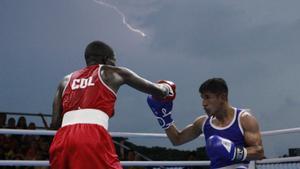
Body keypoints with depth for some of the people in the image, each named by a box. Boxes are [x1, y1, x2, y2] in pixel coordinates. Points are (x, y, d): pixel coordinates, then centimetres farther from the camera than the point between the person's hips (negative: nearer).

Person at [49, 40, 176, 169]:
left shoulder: (67, 80, 26)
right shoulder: (113, 72, 17)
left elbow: (55, 124, 16)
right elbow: (157, 91, 22)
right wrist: (167, 87, 45)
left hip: (61, 142, 5)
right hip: (93, 140, -5)